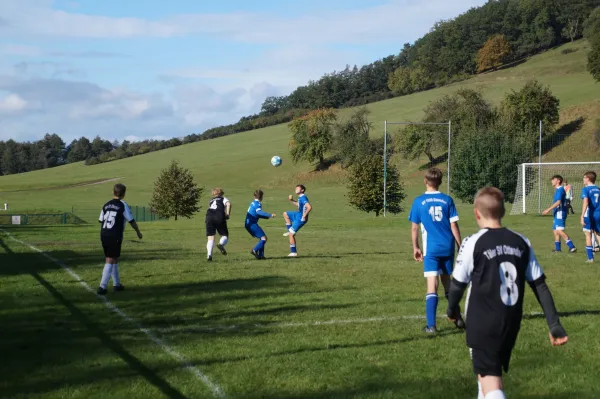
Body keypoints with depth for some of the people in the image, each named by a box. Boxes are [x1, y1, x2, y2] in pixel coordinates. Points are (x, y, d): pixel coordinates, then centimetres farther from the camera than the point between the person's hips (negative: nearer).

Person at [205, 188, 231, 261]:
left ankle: (209, 255, -20)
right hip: (220, 217, -3)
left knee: (210, 238, 0)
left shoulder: (211, 200, 33)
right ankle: (221, 244, -26)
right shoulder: (223, 199, 22)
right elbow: (228, 204, 1)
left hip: (209, 217, 3)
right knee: (225, 235, 8)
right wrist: (227, 214, -1)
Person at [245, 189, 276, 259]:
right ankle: (254, 250, -16)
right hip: (252, 224, -10)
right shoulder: (257, 204, -11)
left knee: (262, 238, 14)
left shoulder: (253, 203, 18)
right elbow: (259, 212, -30)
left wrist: (267, 217, 20)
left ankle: (261, 255, 10)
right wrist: (270, 215, -32)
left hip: (248, 224, 10)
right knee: (264, 238, -11)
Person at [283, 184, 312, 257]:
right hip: (298, 215, 10)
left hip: (300, 219, -10)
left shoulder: (303, 198, -22)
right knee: (285, 214, 25)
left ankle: (294, 252, 0)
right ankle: (290, 231, 20)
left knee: (291, 234, -6)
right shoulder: (300, 198, 8)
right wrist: (292, 200, 13)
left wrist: (304, 216, -28)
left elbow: (309, 207, -34)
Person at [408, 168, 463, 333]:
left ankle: (431, 325, -11)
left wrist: (415, 248, 13)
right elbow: (454, 226, 0)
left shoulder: (418, 201, -2)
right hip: (448, 247, 3)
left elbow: (415, 228, 2)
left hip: (431, 249, -2)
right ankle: (456, 318, 28)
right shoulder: (447, 200, 1)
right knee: (447, 281, 19)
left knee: (432, 285, -6)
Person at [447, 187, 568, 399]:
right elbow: (540, 286, 3)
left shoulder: (473, 243, -12)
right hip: (511, 321, 5)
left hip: (483, 322, -5)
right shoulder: (521, 243, 3)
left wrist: (452, 308, 17)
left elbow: (458, 284, -3)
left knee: (489, 378, -6)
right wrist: (554, 324, 6)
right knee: (493, 369, 26)